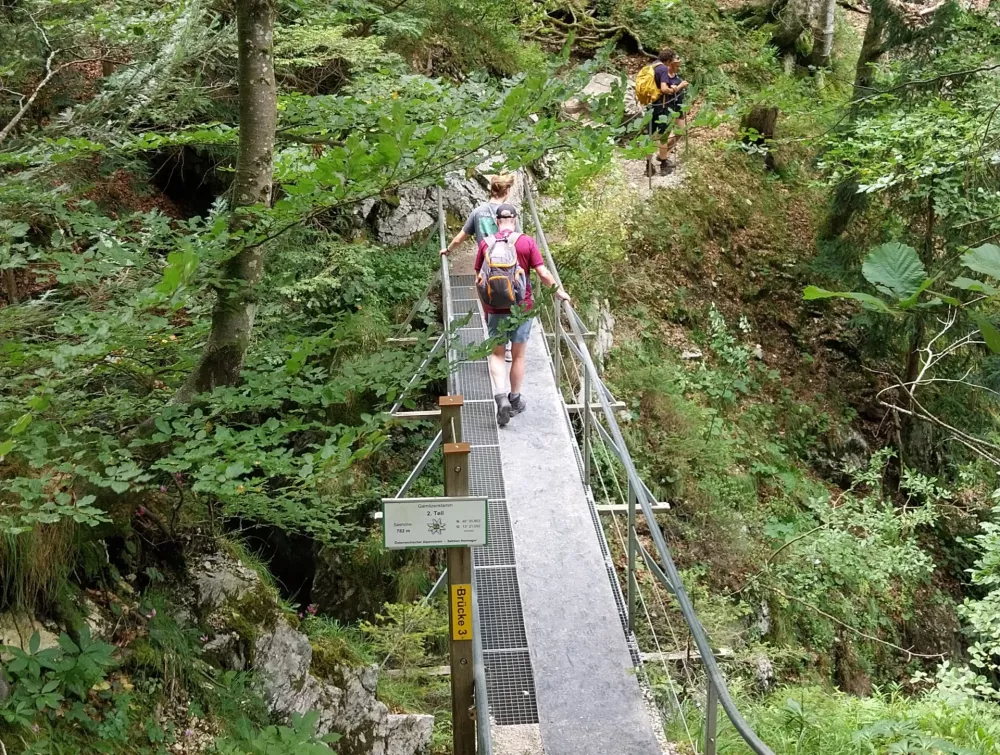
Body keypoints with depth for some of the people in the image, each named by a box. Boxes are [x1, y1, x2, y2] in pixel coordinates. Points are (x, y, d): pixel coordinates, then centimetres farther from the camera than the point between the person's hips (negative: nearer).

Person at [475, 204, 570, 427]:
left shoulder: (486, 243, -2)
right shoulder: (527, 242, -5)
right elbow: (543, 274, -8)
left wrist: (484, 308, 13)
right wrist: (559, 291, 8)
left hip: (495, 309, 0)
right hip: (521, 308, 0)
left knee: (497, 354, 11)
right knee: (518, 356, 12)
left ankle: (501, 395, -10)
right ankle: (515, 400, 23)